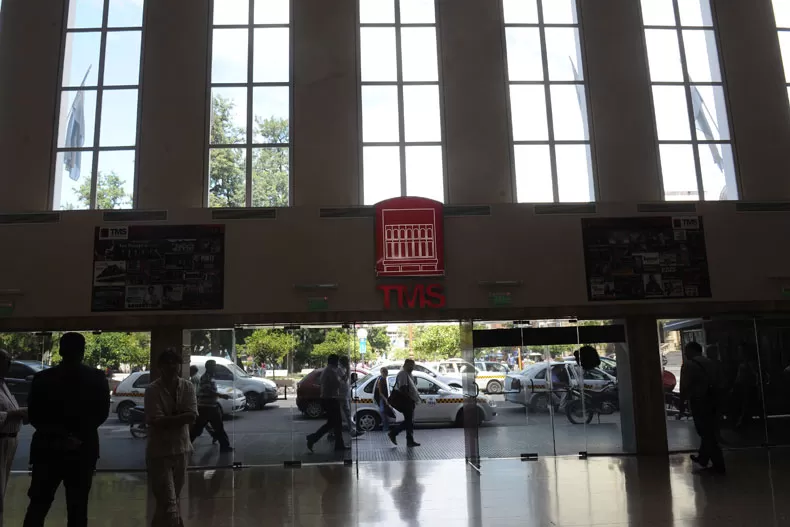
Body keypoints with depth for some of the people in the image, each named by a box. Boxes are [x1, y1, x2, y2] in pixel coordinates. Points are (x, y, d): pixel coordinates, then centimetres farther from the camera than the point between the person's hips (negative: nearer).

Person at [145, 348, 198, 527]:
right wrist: (180, 417, -14)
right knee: (168, 502, -6)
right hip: (159, 452, -4)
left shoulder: (187, 387, -1)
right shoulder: (152, 390, -12)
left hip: (181, 449, 5)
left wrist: (168, 419, -18)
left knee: (175, 498, 17)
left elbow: (192, 416, -10)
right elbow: (157, 421, -19)